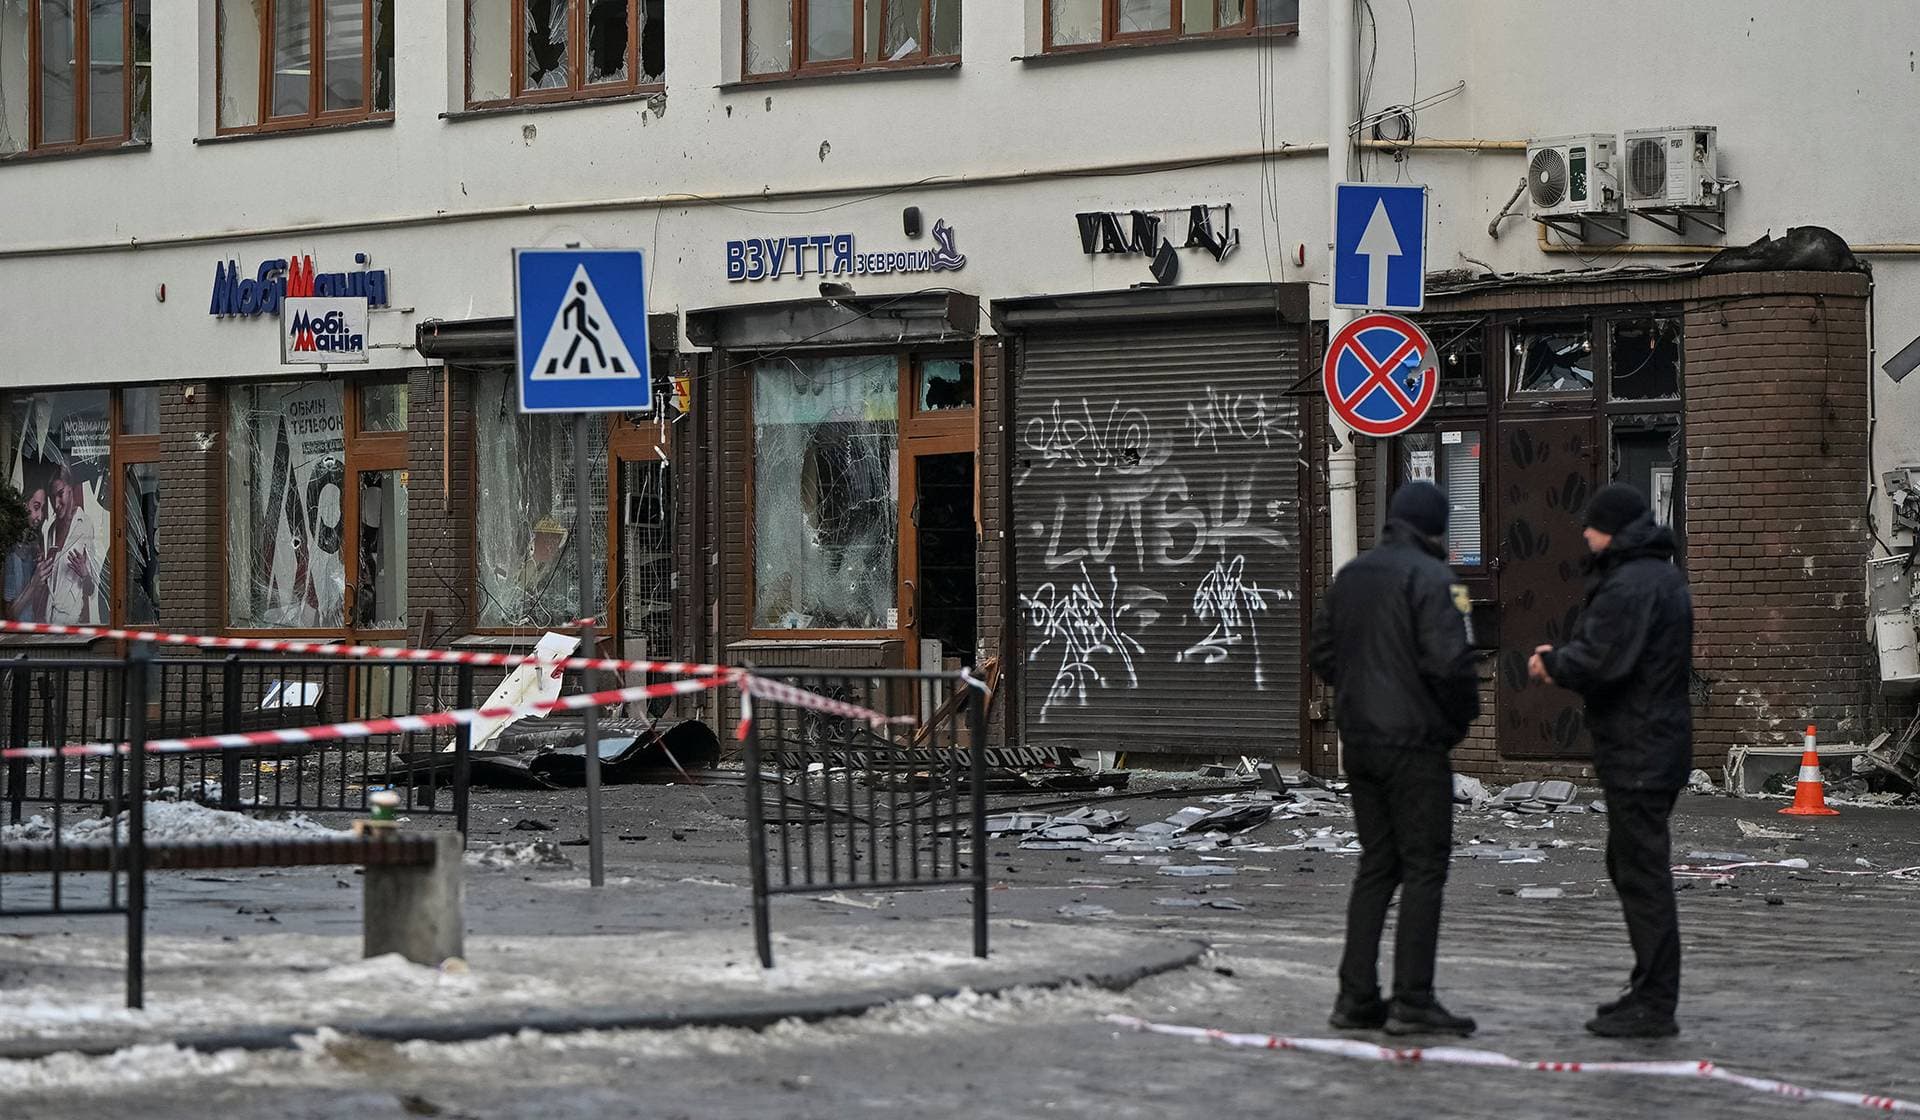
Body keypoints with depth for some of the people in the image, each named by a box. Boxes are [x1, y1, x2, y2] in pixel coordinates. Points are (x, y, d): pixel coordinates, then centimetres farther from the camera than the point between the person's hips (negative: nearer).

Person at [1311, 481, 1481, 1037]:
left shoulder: (1351, 576, 12)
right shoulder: (1429, 579, -13)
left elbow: (1323, 652, 15)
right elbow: (1447, 661, -21)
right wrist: (1464, 714, -4)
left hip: (1358, 737, 8)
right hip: (1414, 741, -8)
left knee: (1376, 865, 13)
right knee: (1424, 866, -2)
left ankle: (1356, 997, 10)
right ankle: (1413, 1000, -5)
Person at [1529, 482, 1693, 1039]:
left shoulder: (1630, 586, -18)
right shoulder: (1665, 576, 16)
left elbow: (1598, 662, -24)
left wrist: (1552, 661, -5)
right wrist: (1562, 659, 6)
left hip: (1638, 755, -11)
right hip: (1664, 743, 11)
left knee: (1642, 871, -7)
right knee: (1630, 865, 19)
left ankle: (1655, 1005, -5)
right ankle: (1649, 988, 26)